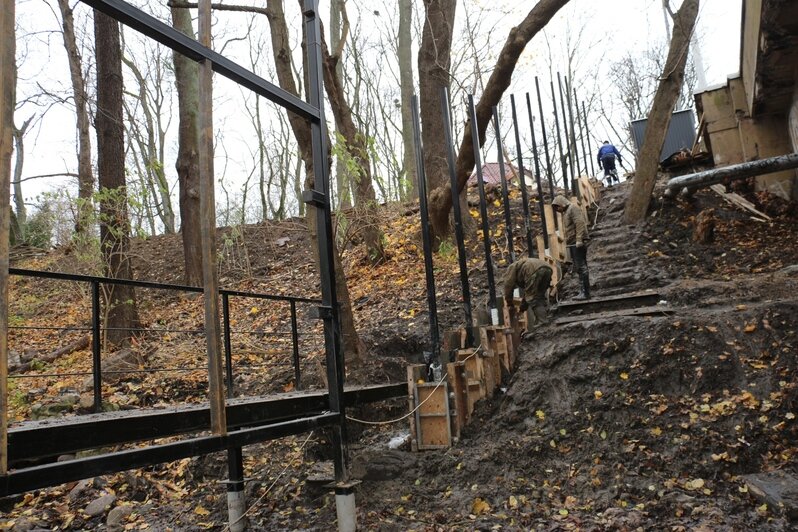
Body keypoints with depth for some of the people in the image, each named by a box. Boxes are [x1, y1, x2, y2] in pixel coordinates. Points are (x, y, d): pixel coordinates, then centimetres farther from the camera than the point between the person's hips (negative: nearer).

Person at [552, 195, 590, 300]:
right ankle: (583, 292, 15)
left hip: (578, 243, -10)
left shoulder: (573, 208, -7)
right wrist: (566, 241, 13)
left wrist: (579, 240, -24)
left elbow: (580, 224, -18)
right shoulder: (565, 212, 23)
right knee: (578, 268, 11)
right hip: (573, 244, 10)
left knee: (581, 267, -9)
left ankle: (585, 293, -9)